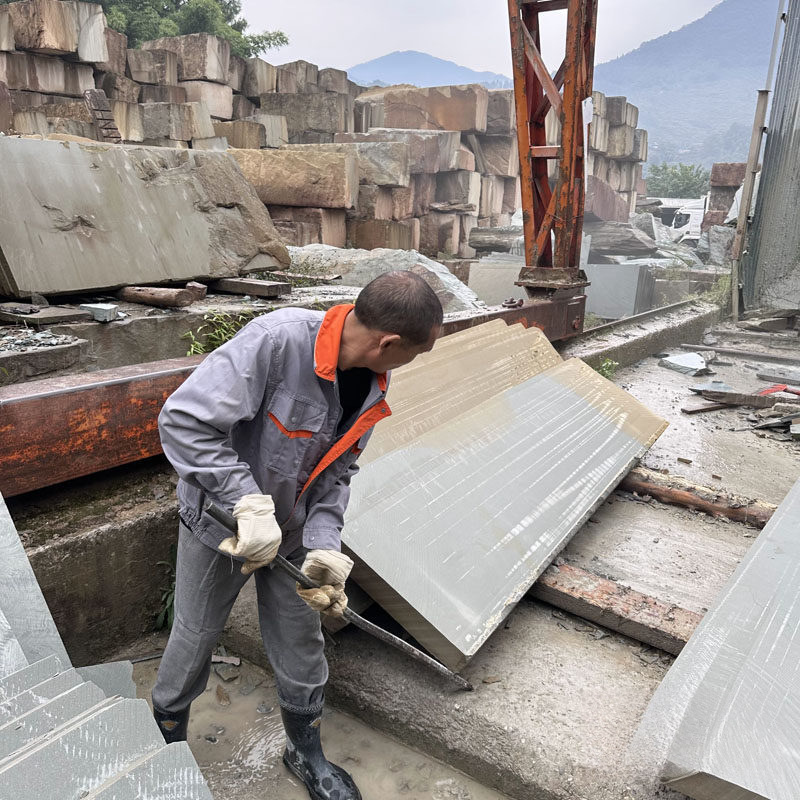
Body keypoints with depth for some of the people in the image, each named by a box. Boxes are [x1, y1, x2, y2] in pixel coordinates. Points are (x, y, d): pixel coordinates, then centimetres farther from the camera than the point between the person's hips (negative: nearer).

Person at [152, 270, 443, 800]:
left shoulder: (374, 386, -11)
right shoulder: (277, 340, -34)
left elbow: (337, 473, -5)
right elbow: (183, 421, -33)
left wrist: (324, 548, -18)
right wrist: (250, 504, -36)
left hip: (292, 532, 5)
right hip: (221, 521, -4)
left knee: (301, 645, 15)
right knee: (195, 638, 16)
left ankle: (306, 752, 42)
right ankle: (167, 743, 46)